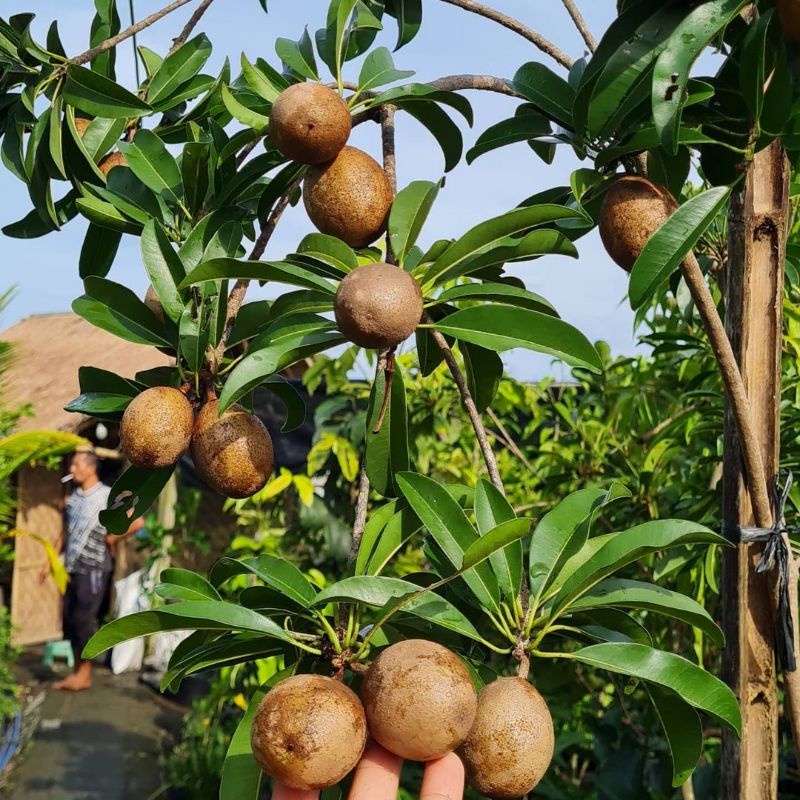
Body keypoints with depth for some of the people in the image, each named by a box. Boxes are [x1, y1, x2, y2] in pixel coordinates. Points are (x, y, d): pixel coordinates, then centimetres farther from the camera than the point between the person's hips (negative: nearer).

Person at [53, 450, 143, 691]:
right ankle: (76, 672, 18)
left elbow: (137, 522, -12)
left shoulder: (108, 496, -9)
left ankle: (84, 674, 6)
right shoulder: (72, 498, 11)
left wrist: (112, 538, -5)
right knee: (69, 620, 8)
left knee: (83, 620, -4)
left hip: (93, 569, -7)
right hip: (72, 568, 7)